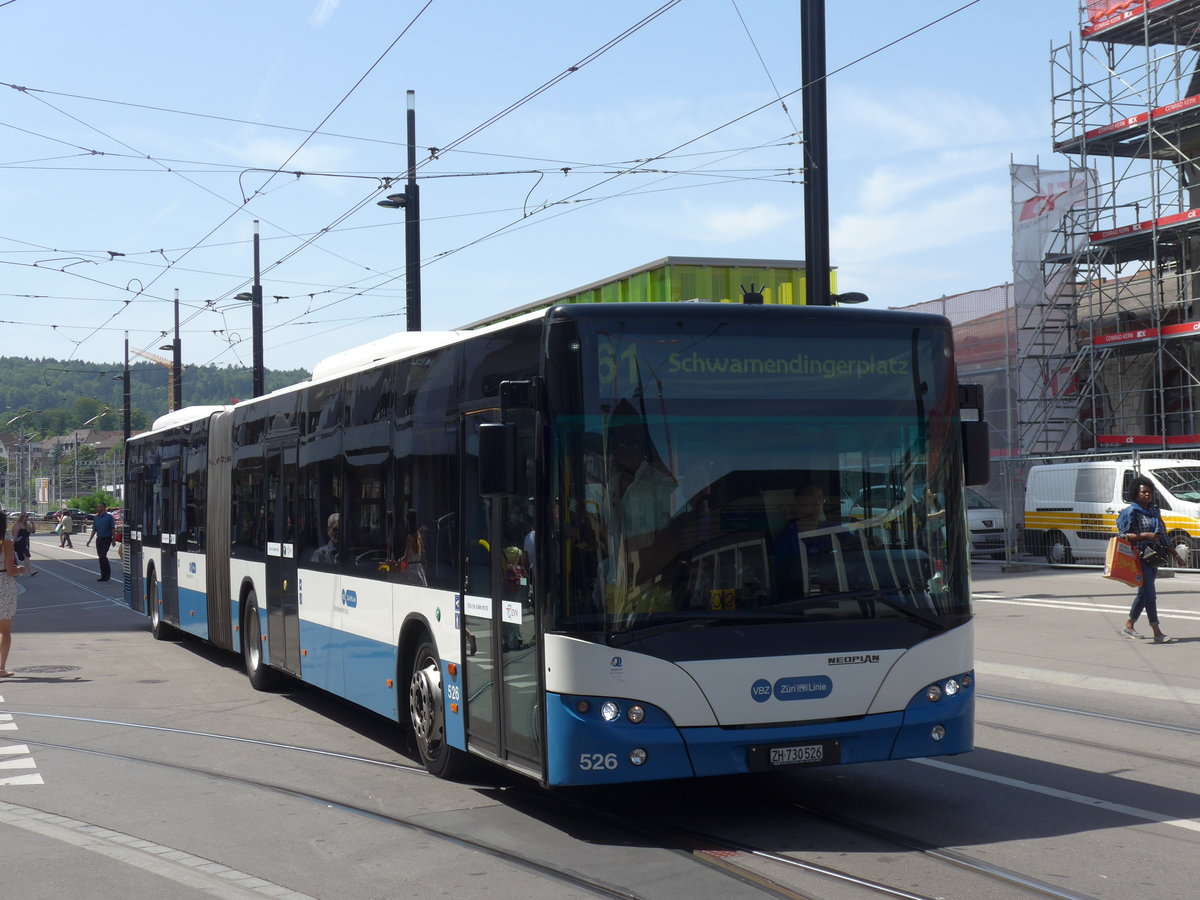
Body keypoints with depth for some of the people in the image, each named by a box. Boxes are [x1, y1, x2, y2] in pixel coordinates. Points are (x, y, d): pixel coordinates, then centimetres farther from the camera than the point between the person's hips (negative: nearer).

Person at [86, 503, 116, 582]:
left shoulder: (109, 516, -7)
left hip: (106, 538, -6)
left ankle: (107, 574, -5)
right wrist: (90, 540, 7)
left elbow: (113, 528, -7)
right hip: (99, 539, 6)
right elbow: (94, 530, 14)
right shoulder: (96, 518, 11)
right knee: (101, 557, 7)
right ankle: (104, 576, 13)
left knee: (103, 556, -15)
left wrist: (113, 540, -11)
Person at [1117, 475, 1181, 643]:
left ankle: (1129, 626, 26)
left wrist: (1175, 555, 18)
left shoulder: (1154, 512, 15)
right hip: (1139, 558, -8)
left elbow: (1163, 536, 20)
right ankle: (1157, 634, -14)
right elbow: (1123, 535, -11)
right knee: (1149, 595, -11)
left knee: (1143, 593, 13)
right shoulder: (1131, 512, -6)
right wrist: (1145, 536, -20)